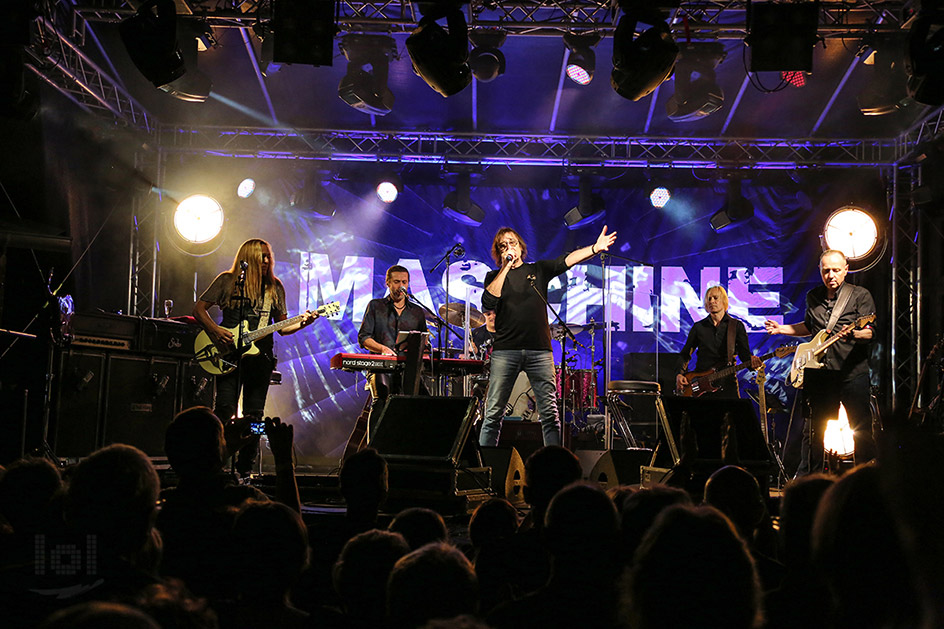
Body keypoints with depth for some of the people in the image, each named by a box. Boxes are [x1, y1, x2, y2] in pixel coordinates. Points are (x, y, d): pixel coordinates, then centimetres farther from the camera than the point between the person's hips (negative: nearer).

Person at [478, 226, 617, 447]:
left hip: (539, 351, 1)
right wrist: (506, 267, -5)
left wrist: (595, 248, -13)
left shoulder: (539, 269, 15)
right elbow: (488, 301, -7)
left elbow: (568, 260, 2)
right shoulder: (494, 276, 12)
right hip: (505, 351, -1)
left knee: (550, 413, -1)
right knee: (493, 413, -3)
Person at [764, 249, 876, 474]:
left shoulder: (860, 295, 0)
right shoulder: (813, 297, 14)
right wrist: (782, 329, 20)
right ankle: (806, 477, 20)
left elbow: (870, 331, -10)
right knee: (813, 428, 9)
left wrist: (854, 333, -30)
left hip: (852, 372, -4)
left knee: (861, 428, -3)